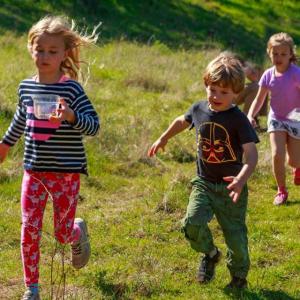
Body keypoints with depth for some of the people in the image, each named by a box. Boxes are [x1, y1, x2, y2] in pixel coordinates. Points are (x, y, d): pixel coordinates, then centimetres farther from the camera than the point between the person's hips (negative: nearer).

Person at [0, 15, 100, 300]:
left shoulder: (71, 89, -12)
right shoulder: (26, 87, 2)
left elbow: (94, 125, -17)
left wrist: (71, 116, -36)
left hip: (66, 172, -3)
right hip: (33, 170, 4)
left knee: (62, 233, 5)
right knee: (29, 229, 0)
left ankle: (79, 232, 42)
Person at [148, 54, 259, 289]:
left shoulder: (238, 120, -17)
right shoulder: (199, 109, -2)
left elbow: (251, 152, -27)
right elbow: (182, 121, 22)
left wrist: (242, 179, -44)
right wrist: (163, 139, 31)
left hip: (230, 187, -3)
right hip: (204, 183, 4)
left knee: (235, 237, 1)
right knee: (192, 223, -17)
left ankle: (239, 276, 29)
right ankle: (210, 254, 15)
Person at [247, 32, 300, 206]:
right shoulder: (268, 75, -7)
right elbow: (259, 99, 0)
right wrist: (250, 116, -16)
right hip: (276, 119, 2)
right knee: (277, 155, -14)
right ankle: (281, 190, 6)